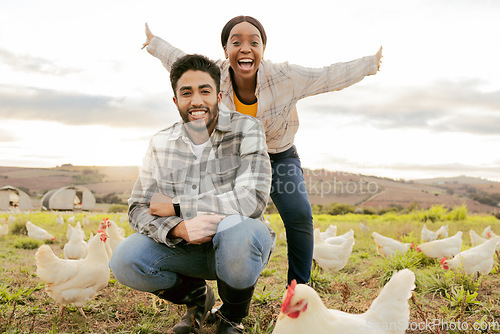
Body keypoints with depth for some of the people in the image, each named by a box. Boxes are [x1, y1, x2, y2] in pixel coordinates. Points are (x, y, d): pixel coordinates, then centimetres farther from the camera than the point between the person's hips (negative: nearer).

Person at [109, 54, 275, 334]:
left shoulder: (246, 130, -11)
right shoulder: (161, 143, 0)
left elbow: (252, 199, -23)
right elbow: (139, 209, -3)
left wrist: (176, 207, -17)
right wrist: (179, 228, -26)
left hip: (239, 243, -3)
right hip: (186, 245, 3)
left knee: (235, 228, -37)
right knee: (125, 260, -20)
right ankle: (196, 295, 12)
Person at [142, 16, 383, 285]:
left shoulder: (285, 78, -27)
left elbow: (330, 77, -12)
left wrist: (369, 64, -2)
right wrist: (154, 44, 13)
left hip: (280, 157, -1)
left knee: (299, 215, -21)